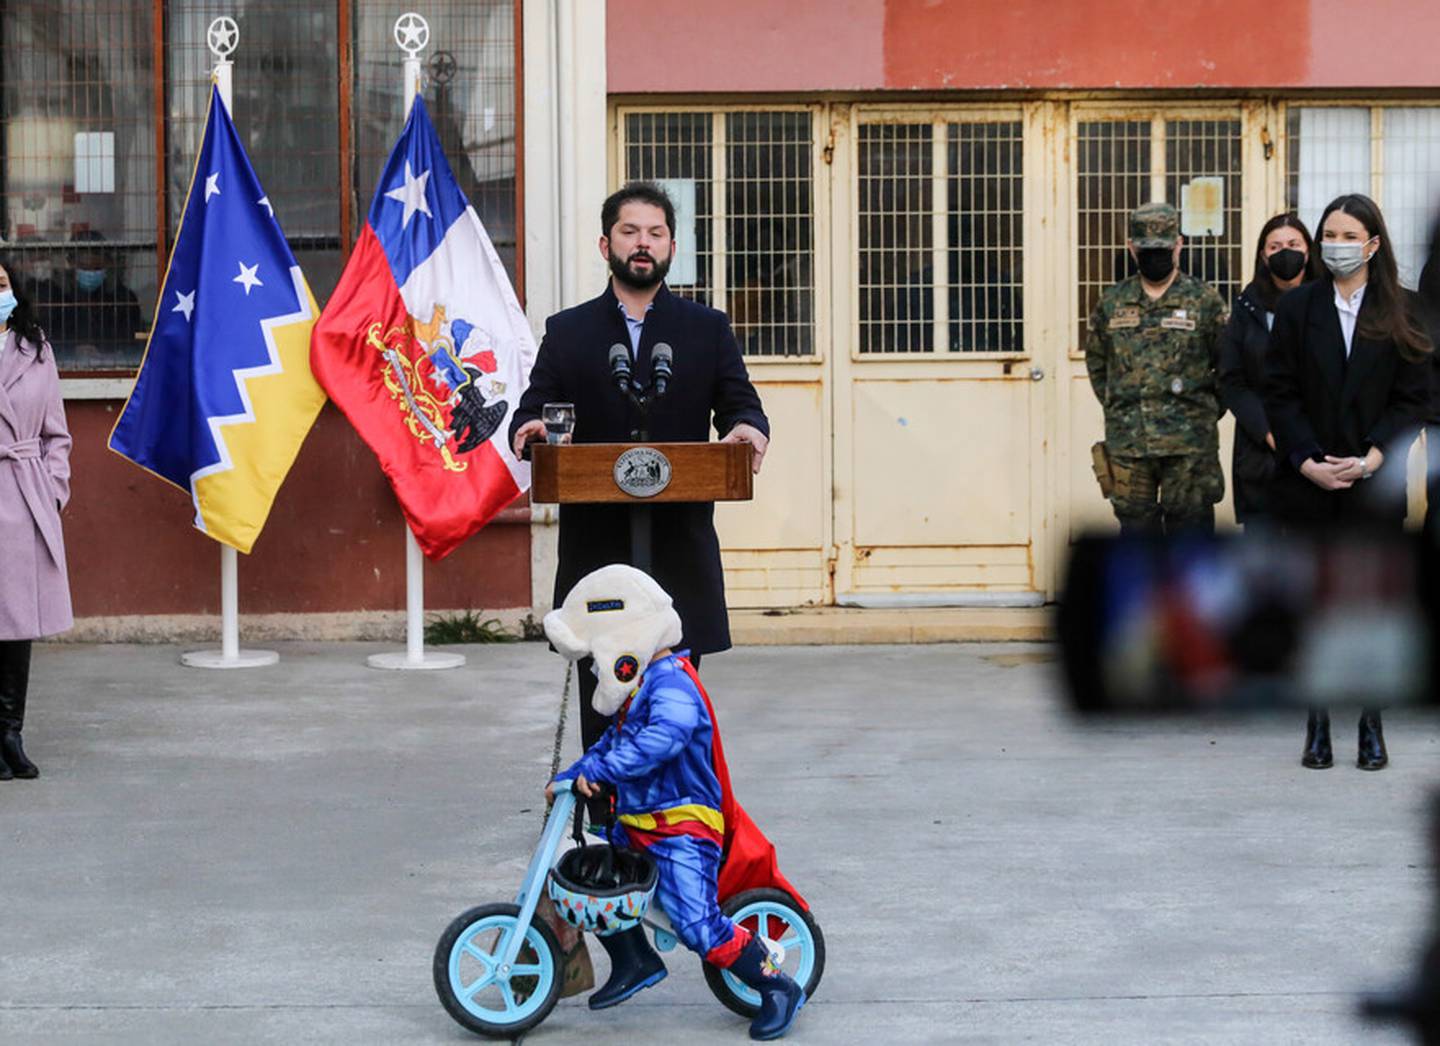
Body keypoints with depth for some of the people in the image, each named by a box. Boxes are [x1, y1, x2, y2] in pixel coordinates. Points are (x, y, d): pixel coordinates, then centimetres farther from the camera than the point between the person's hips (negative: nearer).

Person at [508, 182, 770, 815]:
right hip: (595, 544, 0)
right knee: (601, 702, 4)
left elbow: (739, 403, 4)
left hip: (680, 546, 0)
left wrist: (748, 429, -20)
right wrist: (528, 429, -20)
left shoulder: (707, 330, 13)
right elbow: (534, 410, 5)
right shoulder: (567, 333, 12)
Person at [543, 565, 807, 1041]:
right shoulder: (641, 685, 13)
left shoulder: (672, 685, -21)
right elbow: (615, 742, 24)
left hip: (683, 828, -11)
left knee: (699, 925, -19)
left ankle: (779, 988, -5)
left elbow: (660, 740, -40)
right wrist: (567, 777, 15)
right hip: (638, 824, 11)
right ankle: (635, 963, 31)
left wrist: (597, 770, -42)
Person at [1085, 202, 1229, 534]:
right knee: (1136, 526, 8)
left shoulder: (1204, 300, 0)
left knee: (1190, 526, 0)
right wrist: (1117, 408, 13)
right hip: (1127, 444, 3)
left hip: (1189, 445, -3)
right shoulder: (1112, 303, 9)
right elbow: (1095, 361, 20)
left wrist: (1207, 411, 0)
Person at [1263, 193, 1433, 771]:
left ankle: (1371, 725, 10)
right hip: (1307, 483, 1)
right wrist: (1307, 462, -10)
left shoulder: (1400, 312, 3)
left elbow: (1414, 397, 0)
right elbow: (1280, 393, 1)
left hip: (1374, 485, -1)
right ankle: (1318, 724, 10)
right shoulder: (1296, 307, 5)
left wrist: (1372, 458, -12)